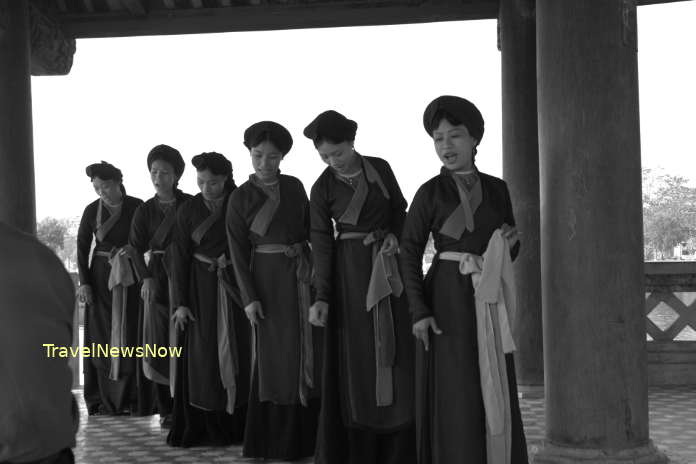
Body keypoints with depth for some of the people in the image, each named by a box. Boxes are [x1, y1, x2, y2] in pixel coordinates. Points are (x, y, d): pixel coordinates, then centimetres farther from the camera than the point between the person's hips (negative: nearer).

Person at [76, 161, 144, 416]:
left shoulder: (136, 207, -4)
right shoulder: (92, 210, 0)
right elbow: (82, 247, 1)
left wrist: (133, 247, -16)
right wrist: (84, 282, -7)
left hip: (130, 276, -1)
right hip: (101, 277, 1)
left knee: (129, 334, 0)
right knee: (102, 335, 0)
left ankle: (130, 398, 6)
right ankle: (104, 399, 7)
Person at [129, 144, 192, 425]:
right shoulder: (144, 211, 8)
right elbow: (135, 249, 1)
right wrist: (145, 278, -15)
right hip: (157, 280, 2)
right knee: (159, 343, 1)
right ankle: (166, 408, 7)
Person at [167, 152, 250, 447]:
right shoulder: (188, 210, -2)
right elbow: (180, 257, -2)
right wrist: (181, 303, -6)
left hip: (237, 285, 0)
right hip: (202, 286, 0)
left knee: (239, 351, 1)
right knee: (203, 354, 0)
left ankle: (239, 423, 12)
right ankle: (207, 428, 10)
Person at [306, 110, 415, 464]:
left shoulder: (380, 168, 2)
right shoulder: (322, 189, -4)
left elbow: (400, 208, 14)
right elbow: (321, 246, -6)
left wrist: (394, 234, -7)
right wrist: (322, 298, -13)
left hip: (390, 264, 2)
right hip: (351, 270, -2)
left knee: (396, 351, 2)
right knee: (357, 353, -1)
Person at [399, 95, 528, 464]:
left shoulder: (497, 189, 8)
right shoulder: (430, 192, -3)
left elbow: (509, 251, 16)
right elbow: (410, 252, -4)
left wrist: (511, 242, -8)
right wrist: (418, 311, -13)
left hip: (489, 303, 4)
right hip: (447, 300, -4)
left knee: (496, 395, 7)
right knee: (454, 394, -3)